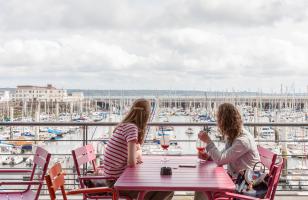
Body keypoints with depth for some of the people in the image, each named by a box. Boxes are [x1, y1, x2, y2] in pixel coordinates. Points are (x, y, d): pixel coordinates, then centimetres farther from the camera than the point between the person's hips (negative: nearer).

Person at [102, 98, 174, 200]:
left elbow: (137, 149, 22)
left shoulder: (124, 125, 9)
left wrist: (138, 155, 2)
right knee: (167, 190, -11)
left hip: (115, 178, 9)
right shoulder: (131, 127, -18)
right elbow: (131, 163, -23)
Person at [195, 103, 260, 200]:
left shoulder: (242, 140, -24)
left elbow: (220, 160, -25)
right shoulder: (232, 136, 6)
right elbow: (224, 156, 17)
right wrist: (208, 156, -2)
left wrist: (208, 141, -19)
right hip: (232, 176, 9)